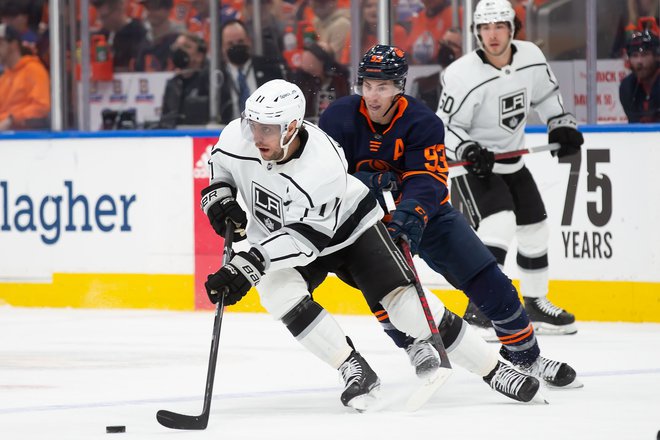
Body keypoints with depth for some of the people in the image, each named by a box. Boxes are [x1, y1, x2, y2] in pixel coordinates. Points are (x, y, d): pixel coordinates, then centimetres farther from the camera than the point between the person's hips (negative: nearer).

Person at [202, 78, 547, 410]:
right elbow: (220, 164, 3)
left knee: (405, 302, -15)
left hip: (348, 226, -4)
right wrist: (218, 196, -17)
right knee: (278, 291, -28)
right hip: (277, 237, 4)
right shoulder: (237, 137, -22)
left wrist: (247, 266, -47)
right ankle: (354, 370, -15)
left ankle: (493, 369, -1)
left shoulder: (322, 167, -37)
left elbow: (301, 239, -38)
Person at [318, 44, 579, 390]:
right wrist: (366, 182, -34)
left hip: (424, 211, 0)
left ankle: (525, 354, 10)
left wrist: (411, 213, -50)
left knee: (486, 279, -5)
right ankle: (412, 345, -11)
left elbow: (427, 180, -29)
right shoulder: (338, 119, -15)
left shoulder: (423, 123, -19)